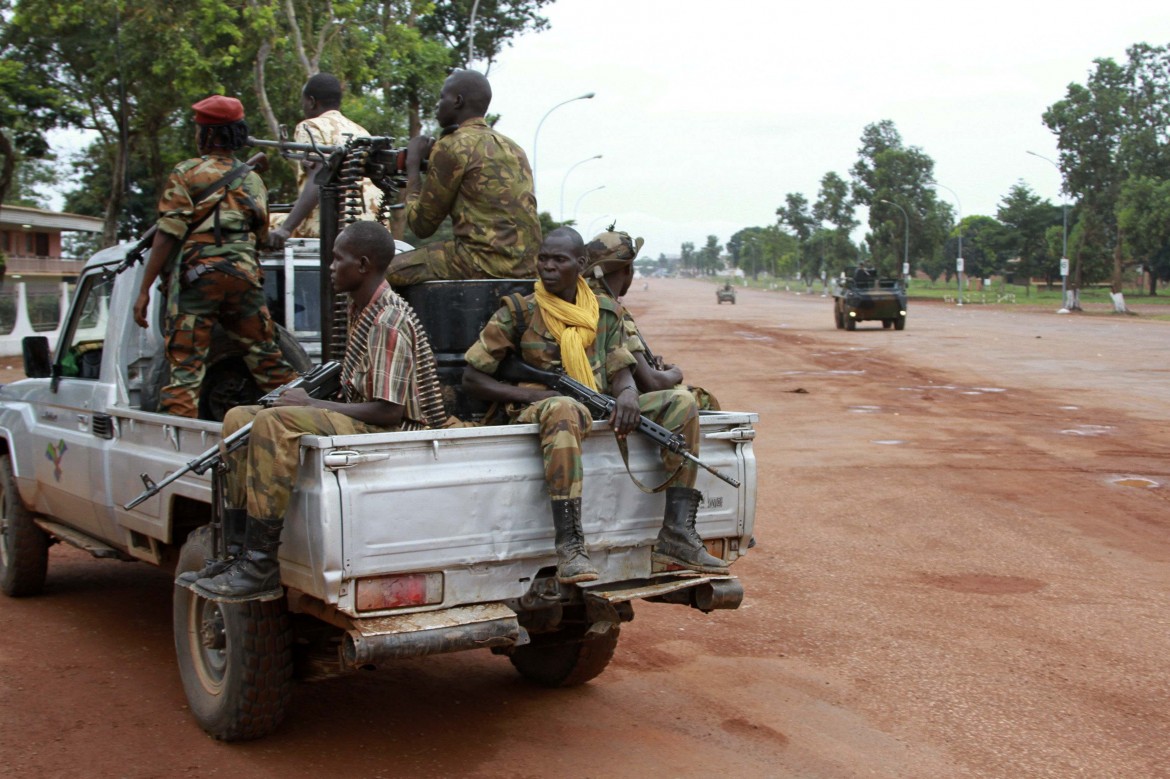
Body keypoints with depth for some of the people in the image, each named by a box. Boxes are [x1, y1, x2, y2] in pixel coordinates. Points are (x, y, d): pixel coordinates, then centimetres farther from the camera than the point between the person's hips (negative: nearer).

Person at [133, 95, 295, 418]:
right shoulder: (253, 180, 15)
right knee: (267, 359, 15)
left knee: (185, 366, -3)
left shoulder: (187, 175, 0)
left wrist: (144, 290, -5)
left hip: (197, 276, -4)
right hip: (245, 277, 4)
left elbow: (167, 236, -6)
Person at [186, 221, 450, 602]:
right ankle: (238, 553, -1)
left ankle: (261, 568, -27)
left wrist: (310, 404, -17)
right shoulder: (360, 310, 13)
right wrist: (308, 400, 4)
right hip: (359, 425, 11)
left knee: (274, 424, -30)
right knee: (239, 418, 4)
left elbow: (389, 411, -23)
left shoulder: (390, 321, -17)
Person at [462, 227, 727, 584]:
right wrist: (536, 394, -14)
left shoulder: (606, 315, 14)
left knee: (680, 402, -11)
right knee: (564, 408, -41)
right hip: (536, 415, -5)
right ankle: (570, 548, -45)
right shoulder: (519, 314, 1)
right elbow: (472, 377, -1)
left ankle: (677, 536, -19)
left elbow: (620, 373, 9)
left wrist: (626, 394, -18)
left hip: (600, 415, 5)